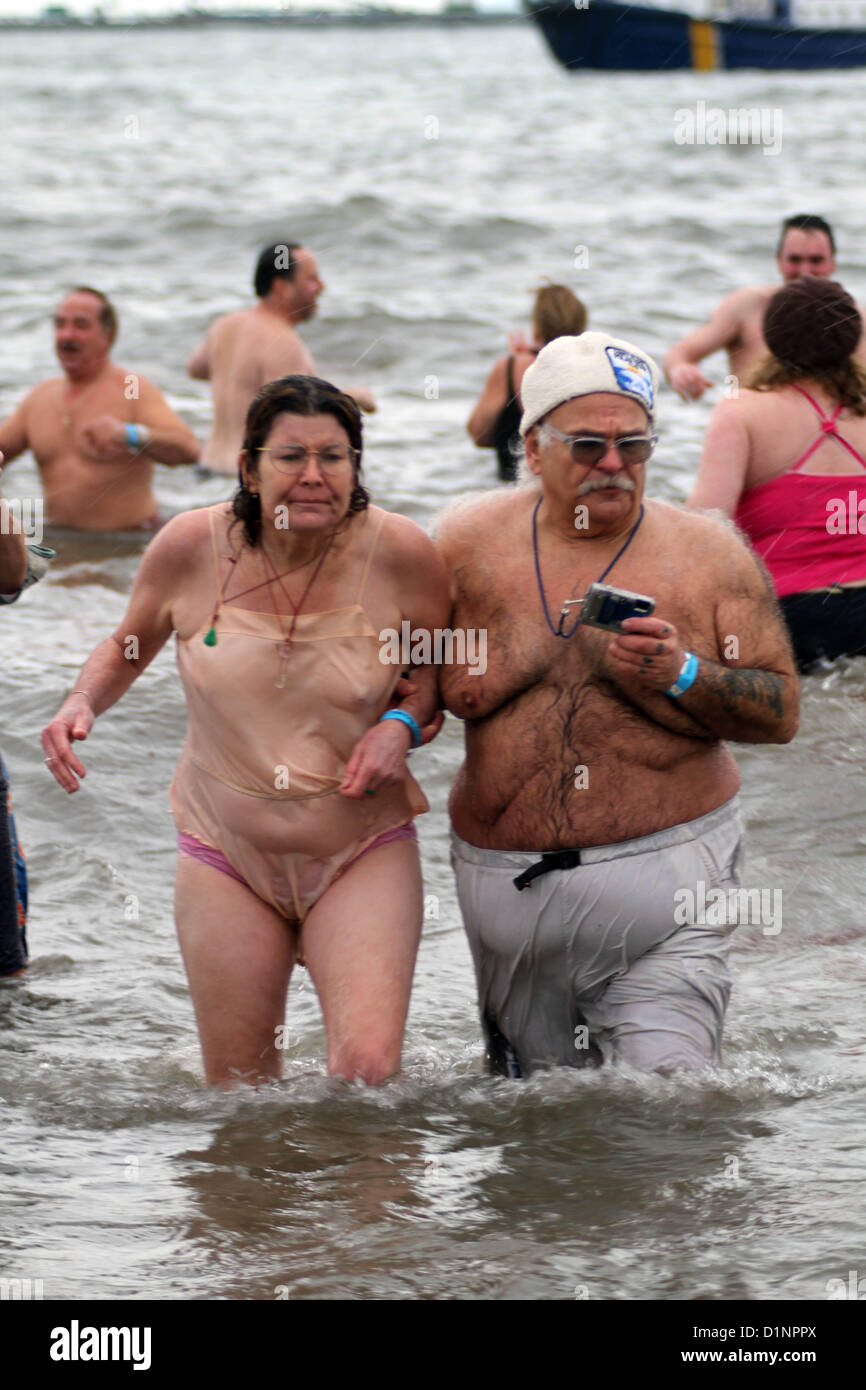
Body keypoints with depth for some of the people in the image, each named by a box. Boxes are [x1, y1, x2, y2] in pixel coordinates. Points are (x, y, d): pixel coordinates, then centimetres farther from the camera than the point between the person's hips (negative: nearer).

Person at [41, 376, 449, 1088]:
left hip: (364, 853, -1)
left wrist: (403, 723, -14)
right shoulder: (190, 547, -8)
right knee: (240, 1094, 6)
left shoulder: (399, 553, -12)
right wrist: (83, 703, -9)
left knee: (369, 1071, -18)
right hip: (227, 855, 2)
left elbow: (446, 664, 6)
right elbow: (128, 648, 11)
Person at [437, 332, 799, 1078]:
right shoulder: (471, 543, 3)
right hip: (507, 875, 2)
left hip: (665, 877, -2)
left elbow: (781, 714, -1)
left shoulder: (710, 553, 0)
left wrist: (679, 675, -17)